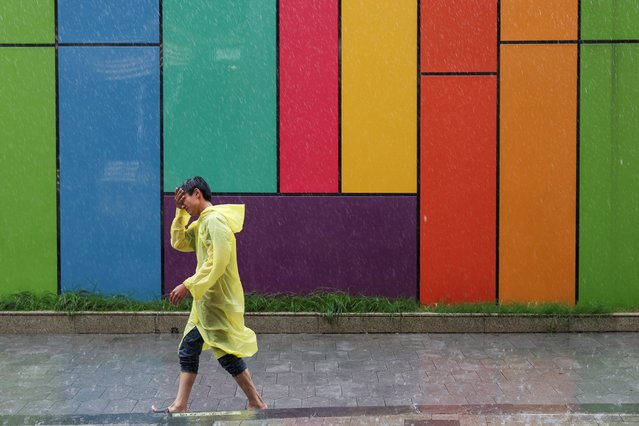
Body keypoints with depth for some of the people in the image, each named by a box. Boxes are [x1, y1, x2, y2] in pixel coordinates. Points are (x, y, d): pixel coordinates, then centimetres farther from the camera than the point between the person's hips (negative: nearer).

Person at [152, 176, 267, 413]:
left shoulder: (215, 220, -17)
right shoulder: (202, 222, 14)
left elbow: (217, 262, -24)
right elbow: (179, 243, 19)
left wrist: (188, 286, -23)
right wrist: (180, 213, 9)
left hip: (218, 300, -10)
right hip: (206, 300, 10)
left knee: (227, 353, -5)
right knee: (188, 350, 10)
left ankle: (256, 404, 3)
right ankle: (179, 406, 14)